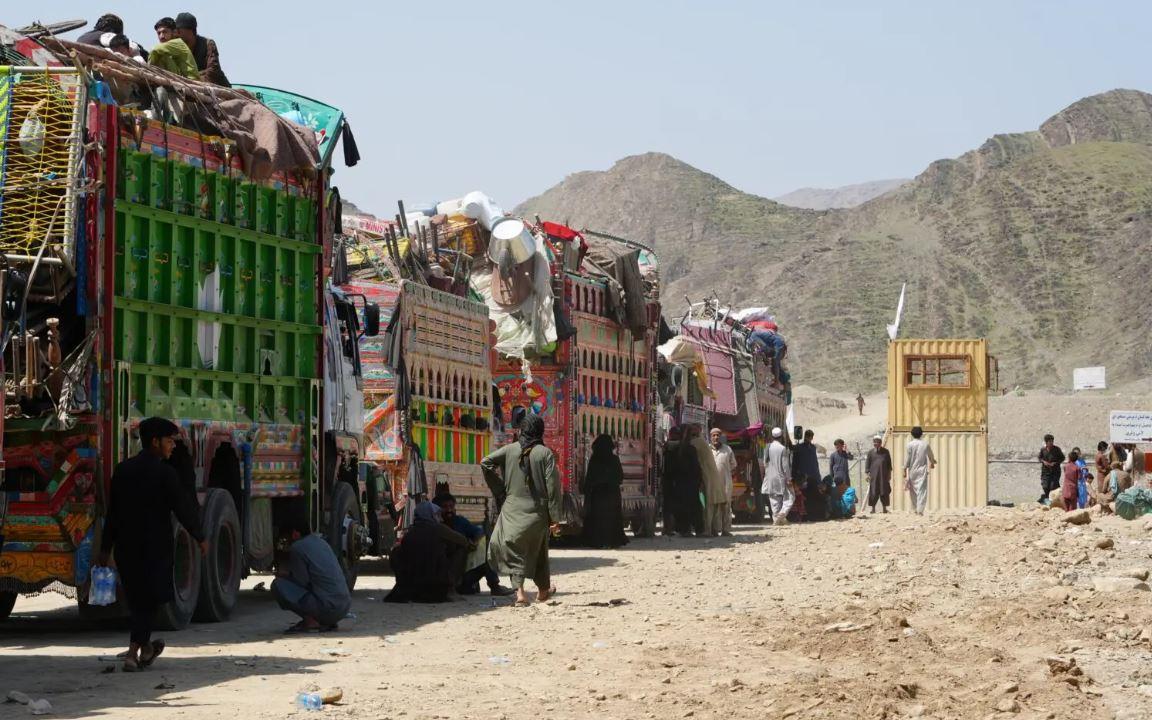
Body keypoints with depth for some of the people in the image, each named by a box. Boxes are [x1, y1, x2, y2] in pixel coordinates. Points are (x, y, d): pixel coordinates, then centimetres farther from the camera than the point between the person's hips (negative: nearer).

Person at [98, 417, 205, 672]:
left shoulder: (123, 470, 6)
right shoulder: (164, 473, -11)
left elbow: (112, 511, 8)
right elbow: (182, 508, -10)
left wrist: (106, 548, 11)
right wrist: (200, 538, 2)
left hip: (126, 546, 6)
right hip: (155, 546, -6)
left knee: (136, 597, 18)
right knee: (148, 600, 1)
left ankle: (145, 648, 31)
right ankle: (134, 653, -9)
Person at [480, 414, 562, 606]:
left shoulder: (510, 450, -1)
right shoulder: (545, 453, -7)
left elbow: (485, 462, -7)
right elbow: (552, 486, -10)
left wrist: (499, 491, 1)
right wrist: (555, 518, -6)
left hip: (512, 509, 0)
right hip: (536, 511, 0)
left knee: (514, 549, 2)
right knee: (538, 549, 18)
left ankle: (519, 590, -15)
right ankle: (543, 589, 35)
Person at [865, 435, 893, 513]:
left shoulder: (885, 452, 8)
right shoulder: (870, 453, 5)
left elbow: (889, 463, 12)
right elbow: (867, 464, 4)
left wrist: (889, 473, 8)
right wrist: (867, 473, -5)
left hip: (884, 475, 1)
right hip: (874, 475, -1)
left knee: (884, 492, 2)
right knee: (873, 492, -2)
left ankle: (885, 507, 10)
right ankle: (872, 507, 5)